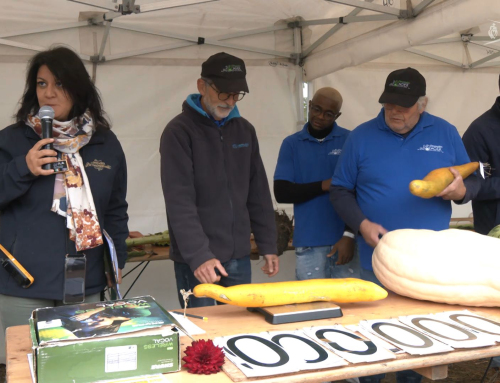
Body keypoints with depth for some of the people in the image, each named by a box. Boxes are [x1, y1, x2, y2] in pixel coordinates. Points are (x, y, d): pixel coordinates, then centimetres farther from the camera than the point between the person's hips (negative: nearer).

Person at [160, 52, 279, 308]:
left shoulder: (245, 130, 9)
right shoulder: (179, 131, -9)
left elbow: (258, 194, 12)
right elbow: (179, 203, -17)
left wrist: (268, 246, 8)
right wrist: (198, 255, -24)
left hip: (239, 256, 6)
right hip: (195, 259, -5)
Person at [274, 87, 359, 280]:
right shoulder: (291, 144, 6)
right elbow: (281, 193, -1)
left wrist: (350, 234, -10)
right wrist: (323, 186, -9)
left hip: (343, 238, -1)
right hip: (308, 243, 1)